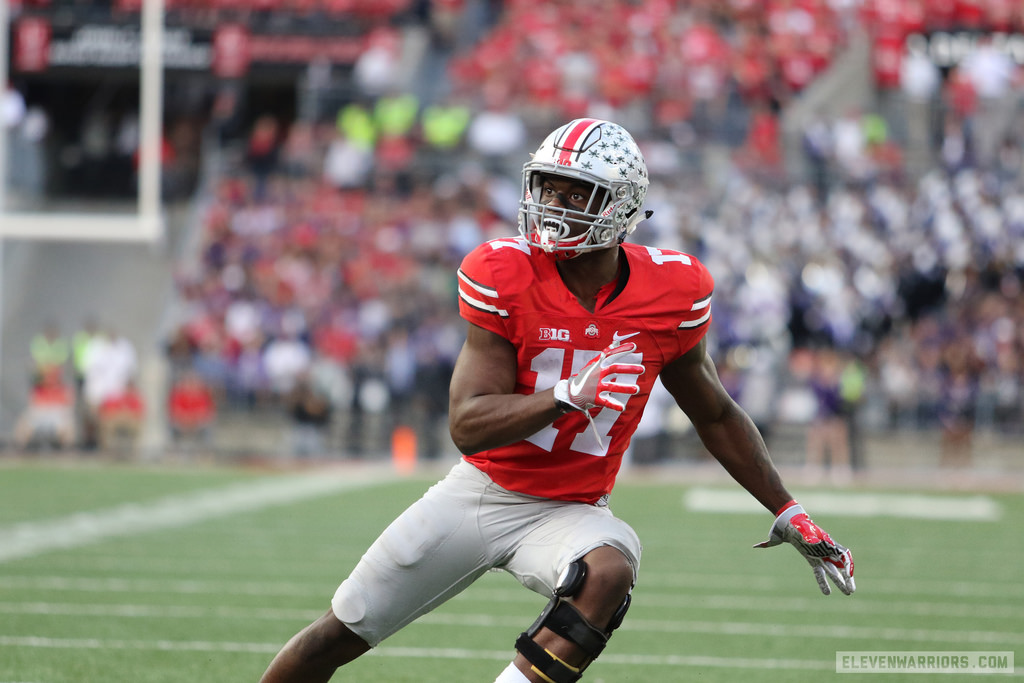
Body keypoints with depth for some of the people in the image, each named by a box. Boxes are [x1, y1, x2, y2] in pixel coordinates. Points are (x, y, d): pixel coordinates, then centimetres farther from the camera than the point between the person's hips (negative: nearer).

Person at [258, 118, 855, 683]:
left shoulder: (670, 295, -11)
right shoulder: (504, 276, -17)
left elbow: (717, 416, 6)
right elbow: (467, 425, -22)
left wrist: (789, 513, 6)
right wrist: (571, 395, -37)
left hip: (570, 511, 0)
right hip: (479, 492, 0)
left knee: (610, 571, -35)